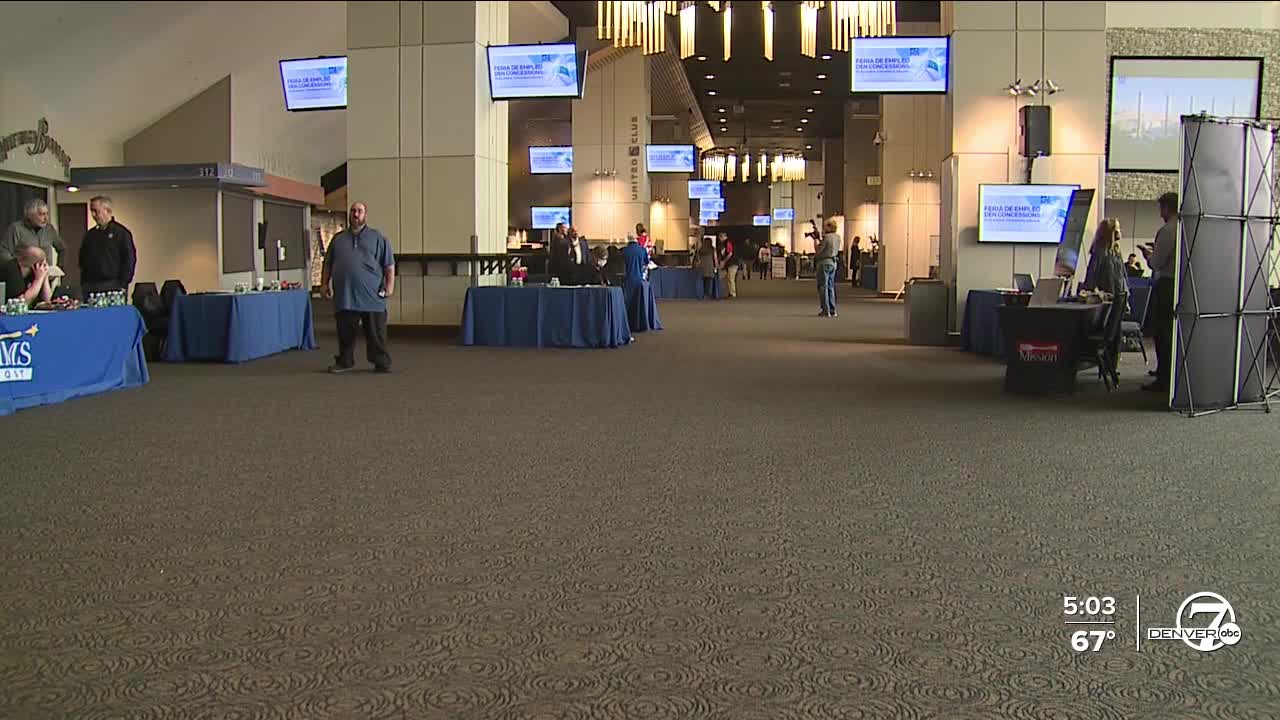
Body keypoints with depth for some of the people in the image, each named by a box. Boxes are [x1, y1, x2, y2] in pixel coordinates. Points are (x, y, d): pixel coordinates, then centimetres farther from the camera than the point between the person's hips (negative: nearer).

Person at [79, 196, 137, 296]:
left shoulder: (121, 232, -1)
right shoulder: (90, 234, 16)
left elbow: (130, 260, -5)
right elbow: (82, 261, 21)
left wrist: (123, 285, -12)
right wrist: (83, 285, 11)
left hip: (113, 287, -5)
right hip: (90, 287, 5)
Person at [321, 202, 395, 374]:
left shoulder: (378, 238, 9)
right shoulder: (338, 239, 16)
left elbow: (389, 265, 4)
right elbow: (328, 264, 19)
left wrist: (390, 285, -5)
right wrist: (325, 283, 10)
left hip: (372, 296, -2)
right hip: (344, 296, 2)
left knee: (376, 332, -1)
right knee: (345, 332, 7)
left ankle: (381, 363, 7)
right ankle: (344, 361, 19)